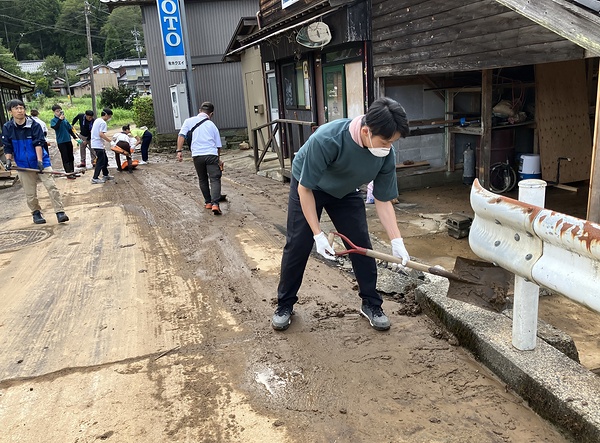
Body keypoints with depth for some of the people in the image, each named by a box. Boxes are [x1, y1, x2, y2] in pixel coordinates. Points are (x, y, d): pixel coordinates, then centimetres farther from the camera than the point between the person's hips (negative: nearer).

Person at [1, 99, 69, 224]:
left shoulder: (34, 125, -8)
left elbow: (38, 143, -14)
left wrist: (40, 160, -23)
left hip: (41, 162, -2)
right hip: (23, 165, 2)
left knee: (51, 186, -10)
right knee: (30, 193, 7)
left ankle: (60, 212, -9)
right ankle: (36, 213, 25)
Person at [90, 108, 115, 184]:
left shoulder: (97, 120, 14)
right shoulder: (103, 123, -16)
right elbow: (101, 134, -24)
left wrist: (107, 137, 19)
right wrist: (110, 140, -20)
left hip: (94, 143, 10)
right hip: (98, 145, -10)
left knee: (105, 160, 19)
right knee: (100, 162, -4)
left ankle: (106, 175, 28)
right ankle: (95, 178, -3)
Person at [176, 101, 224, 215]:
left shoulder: (190, 121, 13)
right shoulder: (212, 125, 16)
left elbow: (181, 135, -1)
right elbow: (218, 145, 19)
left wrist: (179, 151, -1)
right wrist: (218, 158, 32)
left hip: (197, 155, 1)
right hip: (211, 154, -1)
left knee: (203, 180, 18)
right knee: (215, 179, -3)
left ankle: (208, 202, 26)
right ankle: (215, 204, -20)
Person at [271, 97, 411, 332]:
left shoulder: (386, 153, -27)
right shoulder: (327, 139, -41)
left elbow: (383, 200, -15)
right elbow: (305, 189, -30)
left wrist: (396, 240, -24)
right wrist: (318, 234, -30)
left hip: (345, 192, 4)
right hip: (307, 187, -3)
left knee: (362, 245, -2)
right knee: (297, 246, -2)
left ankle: (371, 304, 16)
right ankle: (284, 304, 17)